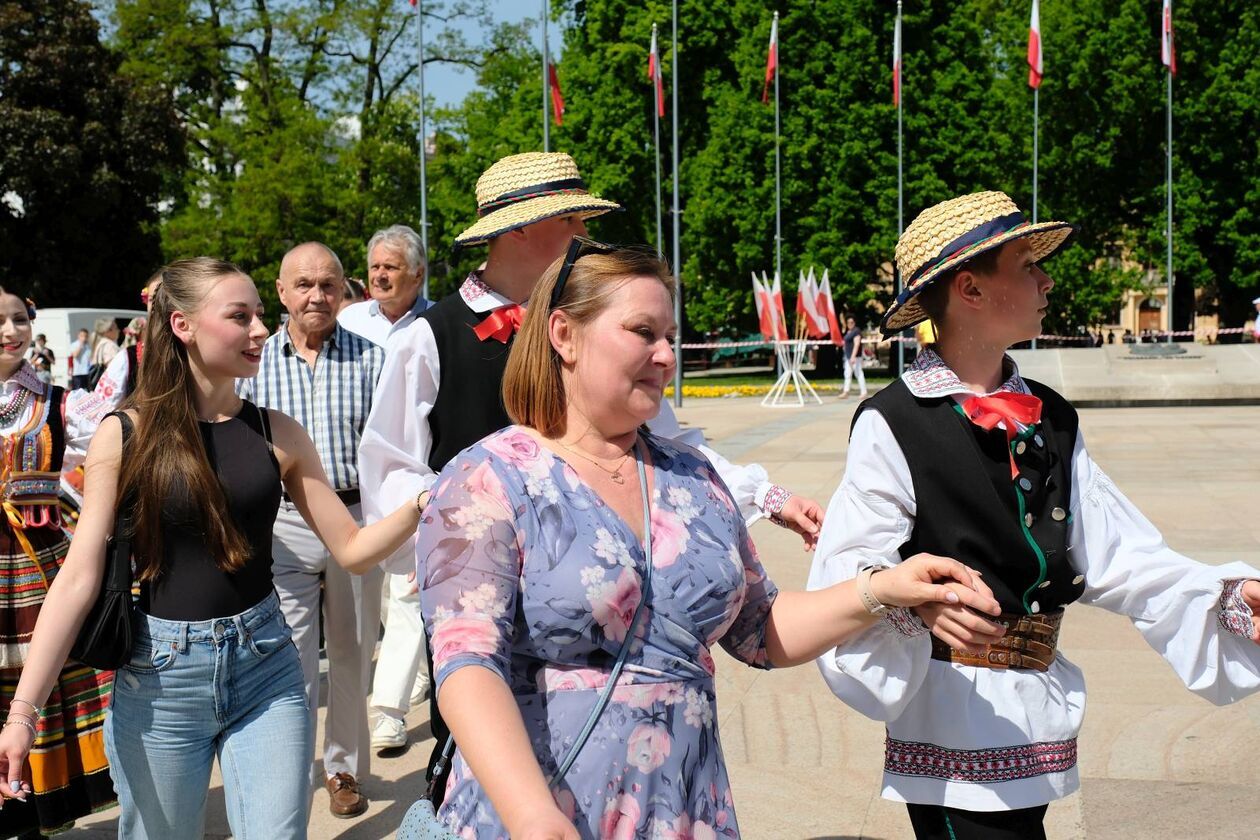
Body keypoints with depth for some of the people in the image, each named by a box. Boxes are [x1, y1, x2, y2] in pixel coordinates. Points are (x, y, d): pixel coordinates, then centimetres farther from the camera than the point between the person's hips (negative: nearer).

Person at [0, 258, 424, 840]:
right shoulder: (124, 436, -6)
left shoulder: (278, 435, 0)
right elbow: (79, 578, -9)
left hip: (265, 667, 1)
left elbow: (353, 549, 2)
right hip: (158, 678, -1)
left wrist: (422, 501, -15)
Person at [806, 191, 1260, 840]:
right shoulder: (891, 424, -9)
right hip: (952, 714, -6)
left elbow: (1117, 553, 6)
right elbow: (849, 568, -14)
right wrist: (918, 597, -32)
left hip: (1035, 709, 6)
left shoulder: (1051, 420, 11)